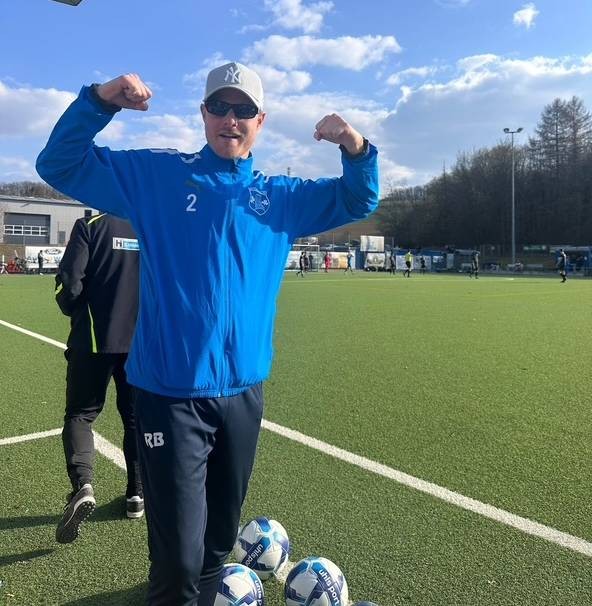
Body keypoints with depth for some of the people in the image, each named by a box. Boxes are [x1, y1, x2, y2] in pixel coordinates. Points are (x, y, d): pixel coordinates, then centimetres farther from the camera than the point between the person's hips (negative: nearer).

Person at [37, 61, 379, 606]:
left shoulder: (280, 196, 10)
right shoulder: (155, 174, 2)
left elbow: (357, 200, 15)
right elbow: (61, 166, 3)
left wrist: (356, 148, -7)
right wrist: (98, 101, -14)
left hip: (244, 390, 4)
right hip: (170, 393, -4)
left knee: (218, 544, 21)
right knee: (179, 556, -2)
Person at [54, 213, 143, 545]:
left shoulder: (90, 225, -6)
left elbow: (70, 283, -12)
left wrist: (74, 312, 9)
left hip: (95, 340, -2)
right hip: (144, 342, 3)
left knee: (80, 414, 10)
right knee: (137, 418, 15)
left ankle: (83, 485, -11)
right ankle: (137, 495, 22)